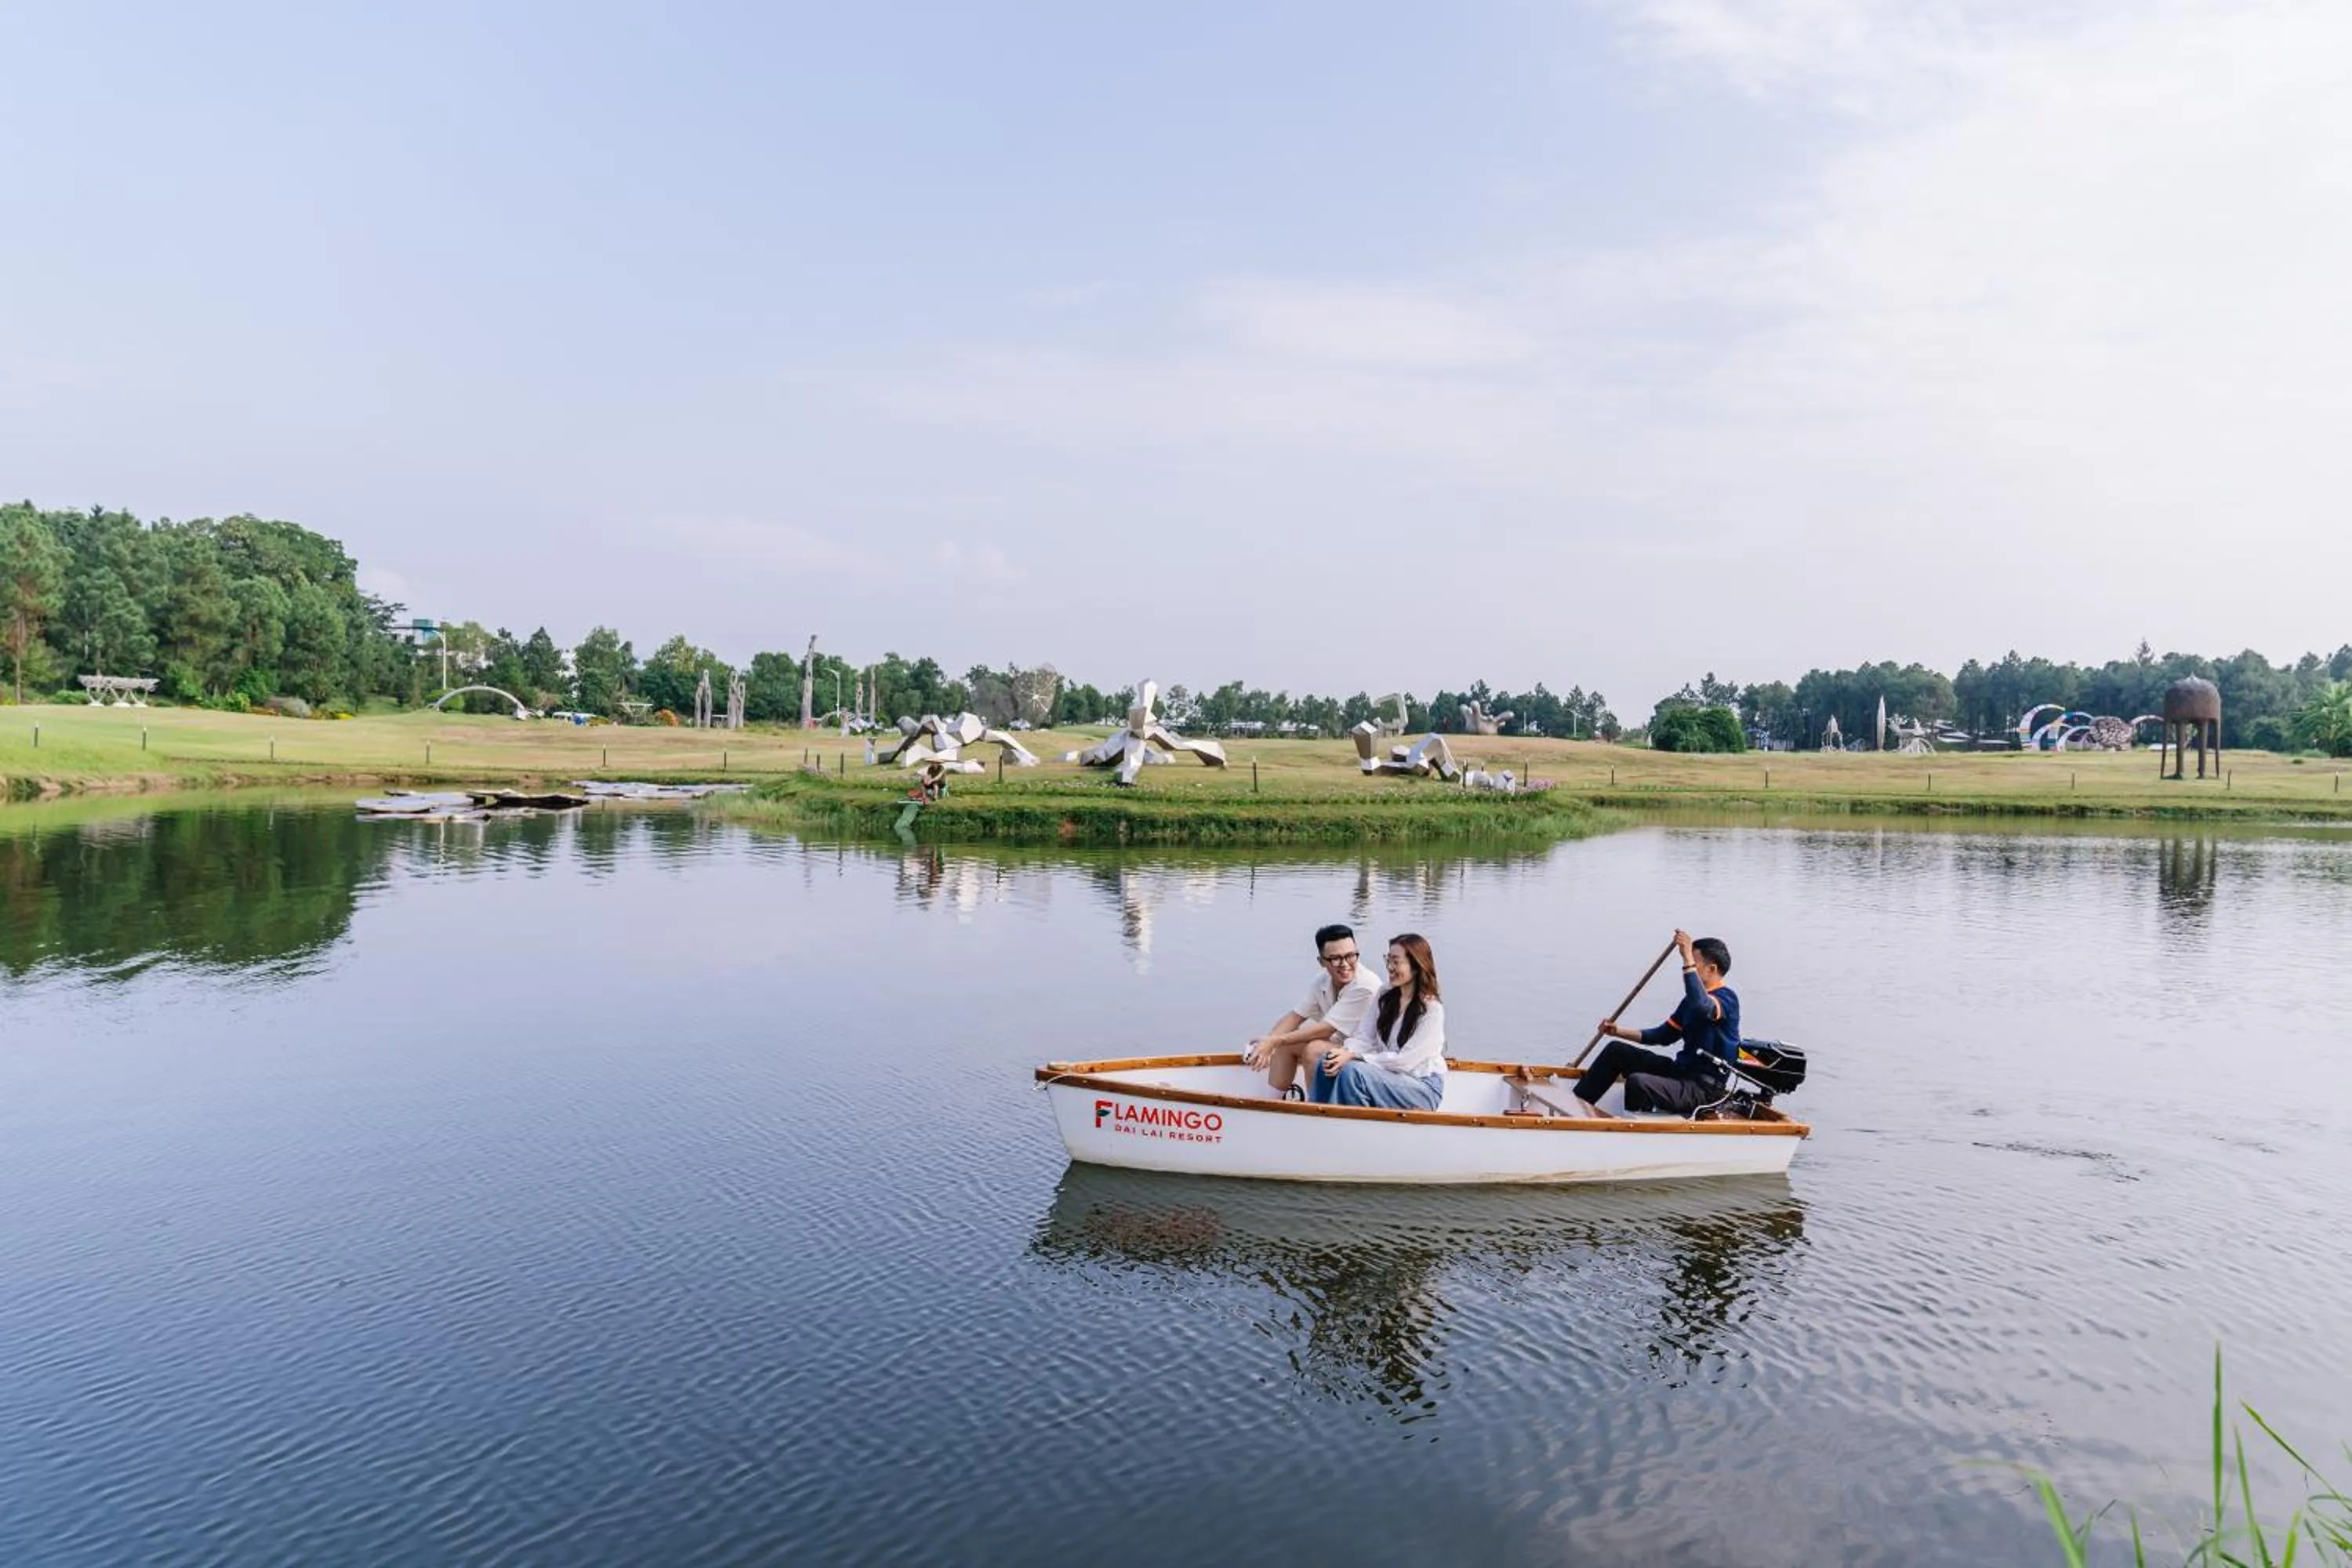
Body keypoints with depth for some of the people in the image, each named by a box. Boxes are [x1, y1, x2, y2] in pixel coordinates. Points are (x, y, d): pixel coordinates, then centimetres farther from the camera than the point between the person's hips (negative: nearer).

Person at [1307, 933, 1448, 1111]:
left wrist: (1354, 1056, -22)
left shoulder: (1432, 1009, -15)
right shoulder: (1384, 997, 6)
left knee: (1353, 1072, -30)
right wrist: (1346, 1052, -23)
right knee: (1327, 1065, -17)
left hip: (1423, 1086, -6)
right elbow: (1363, 1038, 1)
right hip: (1389, 1074, 6)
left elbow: (1405, 1061, -19)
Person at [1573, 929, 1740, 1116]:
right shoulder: (1695, 997, 16)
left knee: (1638, 1083, -34)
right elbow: (1664, 1035, 21)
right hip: (1680, 1071, 10)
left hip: (1704, 1088, -10)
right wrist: (1619, 1031, 12)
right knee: (1616, 1050, 10)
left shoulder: (1727, 998, -15)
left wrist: (1687, 958, -39)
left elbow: (1701, 1007, -40)